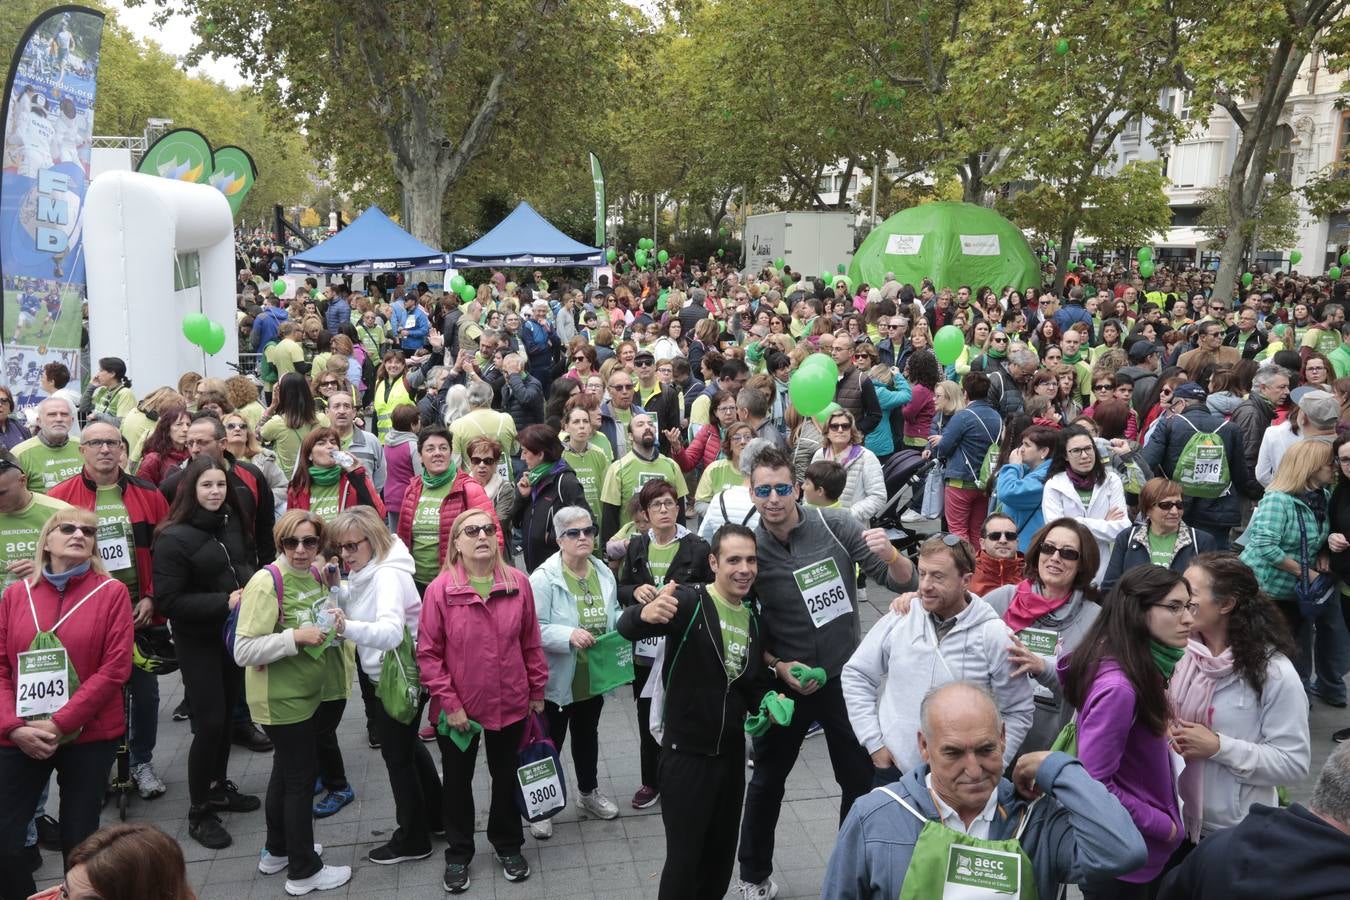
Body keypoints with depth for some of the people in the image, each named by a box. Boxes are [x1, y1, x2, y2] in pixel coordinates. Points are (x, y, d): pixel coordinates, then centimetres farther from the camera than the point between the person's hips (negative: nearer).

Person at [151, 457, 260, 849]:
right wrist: (223, 602, -26)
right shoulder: (174, 537, -17)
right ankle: (199, 812, 10)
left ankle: (219, 788, 33)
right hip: (198, 642, -6)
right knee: (209, 722, -5)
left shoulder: (231, 523, 2)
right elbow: (167, 602, -19)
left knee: (227, 715, 15)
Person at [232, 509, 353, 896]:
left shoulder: (315, 573, 2)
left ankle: (277, 850, 39)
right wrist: (296, 637, -27)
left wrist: (333, 624, -1)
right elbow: (243, 651, -22)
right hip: (283, 699, -7)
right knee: (300, 779, 3)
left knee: (287, 771, 22)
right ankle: (304, 871, 17)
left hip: (313, 691, 7)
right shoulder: (266, 582, -20)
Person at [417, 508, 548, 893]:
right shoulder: (440, 589, -14)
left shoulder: (518, 582, -7)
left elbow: (531, 642, 1)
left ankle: (508, 846, 40)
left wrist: (537, 691, 5)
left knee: (506, 777, 19)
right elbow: (428, 653, -11)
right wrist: (449, 703, -13)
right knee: (457, 782, 15)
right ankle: (458, 855, 35)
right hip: (458, 709, -2)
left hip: (510, 703, 2)